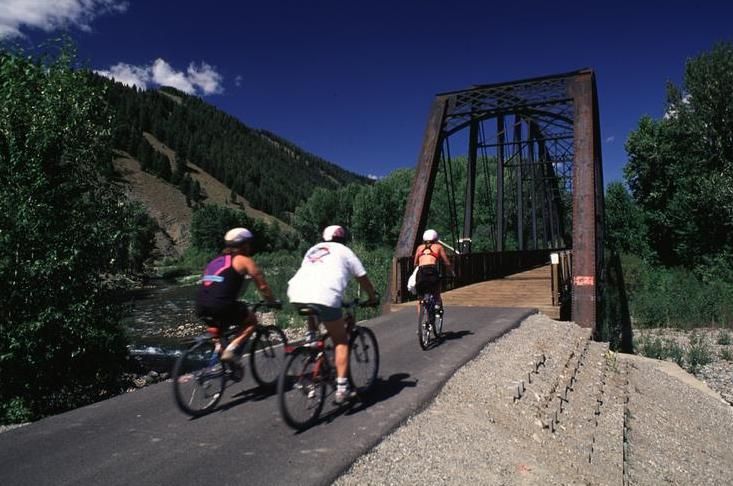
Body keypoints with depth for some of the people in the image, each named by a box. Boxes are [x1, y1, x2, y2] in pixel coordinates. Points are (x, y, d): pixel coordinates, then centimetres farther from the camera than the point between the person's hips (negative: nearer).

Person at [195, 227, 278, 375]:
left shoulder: (216, 260, 27)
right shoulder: (244, 260, 9)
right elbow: (262, 286, 9)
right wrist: (273, 302, 25)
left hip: (200, 307, 7)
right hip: (220, 305, -6)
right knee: (252, 320, 15)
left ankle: (217, 344, 17)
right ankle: (230, 349, -2)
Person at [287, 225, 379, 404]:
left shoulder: (313, 249, 31)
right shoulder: (343, 251, 20)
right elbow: (363, 279, 23)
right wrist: (373, 298, 39)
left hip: (296, 294, 5)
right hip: (324, 296, -5)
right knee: (341, 341, 9)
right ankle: (342, 389, 5)